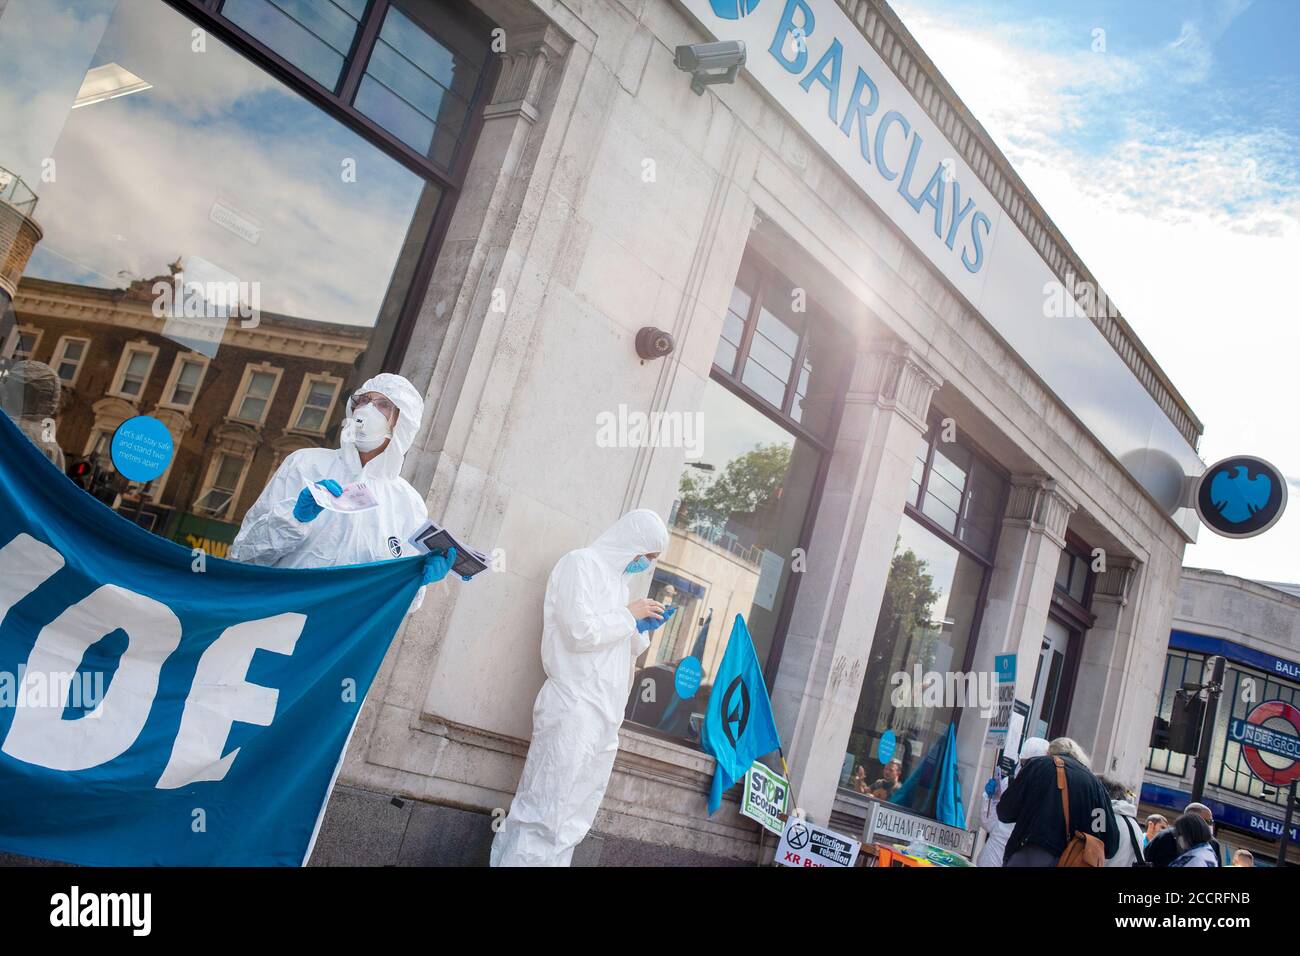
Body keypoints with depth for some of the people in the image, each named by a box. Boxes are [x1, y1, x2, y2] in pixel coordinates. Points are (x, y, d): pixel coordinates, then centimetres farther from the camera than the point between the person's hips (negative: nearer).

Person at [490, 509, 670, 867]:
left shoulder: (617, 579, 21)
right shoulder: (581, 563, -4)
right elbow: (580, 632, -16)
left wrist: (641, 628, 10)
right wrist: (629, 614, -4)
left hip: (604, 716, 9)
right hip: (574, 709, -9)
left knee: (573, 822, 6)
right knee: (544, 815, -10)